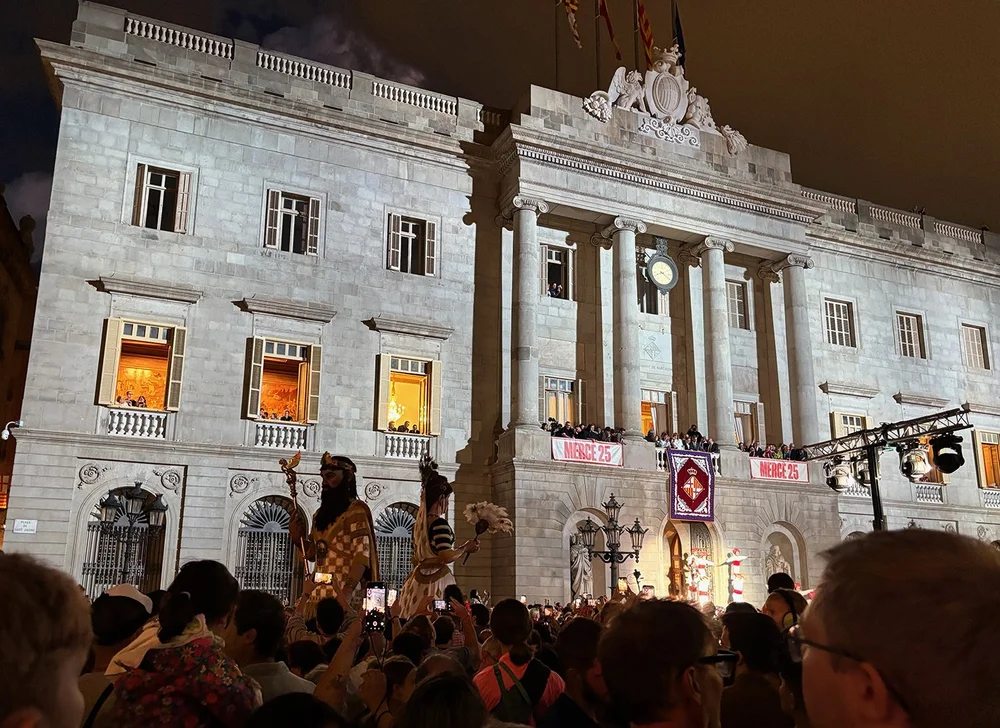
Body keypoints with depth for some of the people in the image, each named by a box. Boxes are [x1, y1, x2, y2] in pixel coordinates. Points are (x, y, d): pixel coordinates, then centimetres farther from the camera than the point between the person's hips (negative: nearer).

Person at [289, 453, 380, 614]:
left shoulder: (356, 510, -5)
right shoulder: (321, 513, 17)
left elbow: (362, 554, -14)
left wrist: (347, 594, -25)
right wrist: (297, 538, 4)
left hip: (342, 593, -6)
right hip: (318, 593, 6)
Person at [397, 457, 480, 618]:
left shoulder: (419, 523, 11)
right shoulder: (439, 523, -14)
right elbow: (446, 557, -22)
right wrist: (465, 548, -5)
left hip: (419, 579, 9)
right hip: (436, 580, -9)